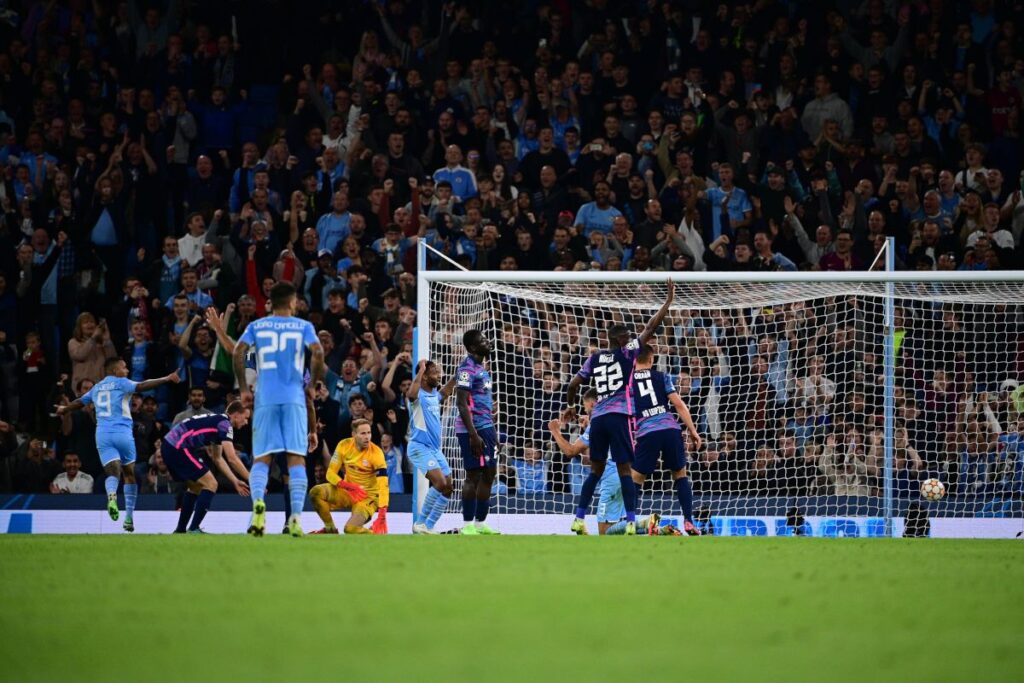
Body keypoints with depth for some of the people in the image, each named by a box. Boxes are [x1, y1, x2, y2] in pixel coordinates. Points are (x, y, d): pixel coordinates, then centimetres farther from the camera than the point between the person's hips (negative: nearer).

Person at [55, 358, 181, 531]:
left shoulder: (97, 388, 20)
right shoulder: (121, 383, 3)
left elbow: (80, 402, 34)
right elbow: (141, 386, -13)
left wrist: (64, 410, 54)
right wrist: (167, 379, -16)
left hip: (102, 434, 4)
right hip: (122, 432, -4)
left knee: (113, 472, -6)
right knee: (130, 473, 9)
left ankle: (111, 495, -42)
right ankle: (129, 518, 7)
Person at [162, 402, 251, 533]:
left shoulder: (217, 421, 21)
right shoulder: (225, 423, -8)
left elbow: (218, 459, 26)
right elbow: (232, 458, -13)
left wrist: (235, 482, 23)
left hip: (168, 446, 10)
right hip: (178, 448, -10)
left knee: (196, 486, 23)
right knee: (210, 484, -7)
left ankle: (180, 530, 24)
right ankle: (193, 529, -11)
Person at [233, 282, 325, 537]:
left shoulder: (256, 326, 13)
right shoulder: (304, 326, 10)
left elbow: (238, 352, -2)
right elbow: (317, 353, -6)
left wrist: (243, 389, 4)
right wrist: (314, 384, 6)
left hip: (265, 399, 1)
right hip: (294, 398, -1)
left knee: (261, 458, 3)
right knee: (296, 458, 0)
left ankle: (258, 501, -26)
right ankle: (296, 517, -13)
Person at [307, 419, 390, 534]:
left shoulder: (376, 452, -20)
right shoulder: (344, 445, -8)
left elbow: (383, 485, -28)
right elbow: (331, 473, -6)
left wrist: (382, 514, -40)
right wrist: (349, 486, -26)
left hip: (368, 497, -4)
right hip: (347, 493, 4)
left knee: (351, 528, -28)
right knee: (316, 492, -22)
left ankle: (376, 531, 6)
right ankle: (330, 529, 1)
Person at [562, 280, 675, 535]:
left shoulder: (595, 358, 13)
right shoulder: (626, 353, 2)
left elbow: (574, 384, 13)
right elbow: (651, 327, 1)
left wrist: (570, 406, 31)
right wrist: (669, 300, 7)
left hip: (598, 418, 5)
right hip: (618, 416, -5)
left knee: (596, 470, 14)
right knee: (624, 469, -4)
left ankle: (579, 519, 9)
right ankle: (631, 522, -11)